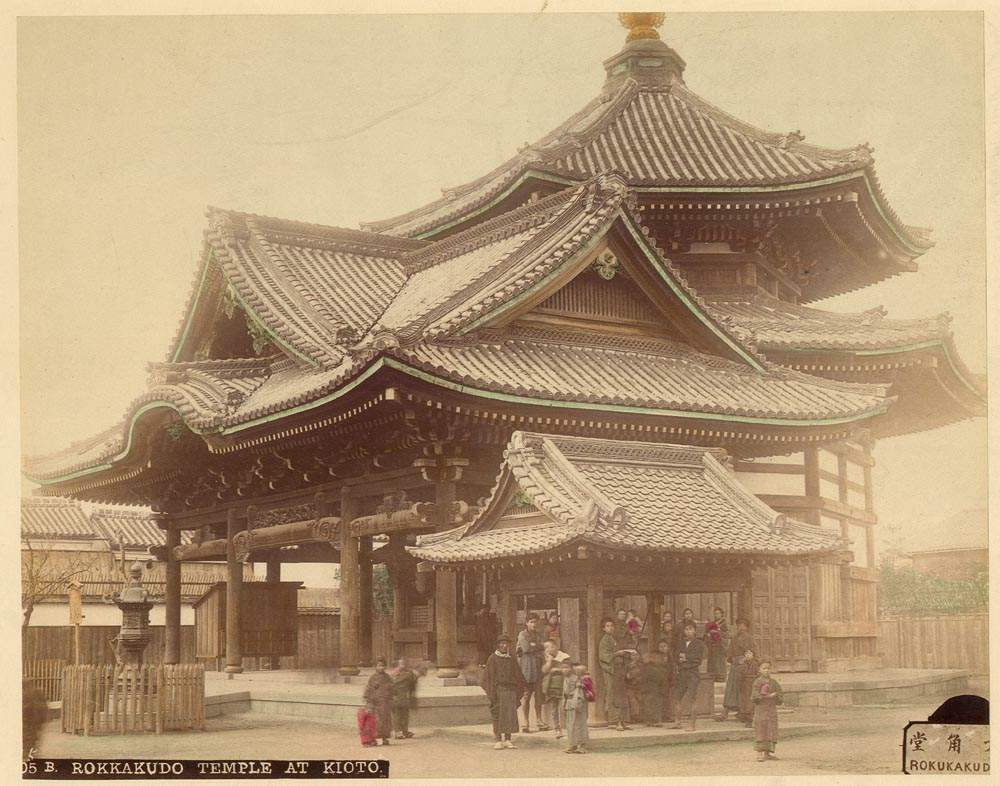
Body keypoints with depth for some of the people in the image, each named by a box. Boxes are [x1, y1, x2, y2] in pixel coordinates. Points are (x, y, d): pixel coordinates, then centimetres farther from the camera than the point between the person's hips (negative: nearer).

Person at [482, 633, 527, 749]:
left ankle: (507, 740, 7)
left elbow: (518, 677, 14)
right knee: (497, 714, -3)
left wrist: (520, 691, 6)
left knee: (509, 715, 0)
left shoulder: (512, 660, 11)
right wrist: (491, 693, -9)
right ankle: (498, 740, 2)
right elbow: (489, 676, -2)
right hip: (497, 690, -3)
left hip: (510, 690, 3)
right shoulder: (493, 659, 1)